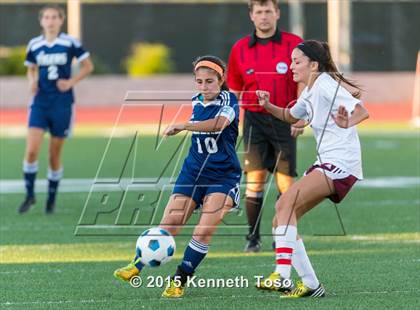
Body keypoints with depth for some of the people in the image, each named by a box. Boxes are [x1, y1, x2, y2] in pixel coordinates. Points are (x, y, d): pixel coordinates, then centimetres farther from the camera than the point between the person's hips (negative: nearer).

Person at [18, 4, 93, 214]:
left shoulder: (70, 43, -5)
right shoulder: (34, 45, 4)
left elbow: (88, 66, 3)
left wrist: (71, 82, -10)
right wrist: (32, 82, -2)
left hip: (62, 105, -2)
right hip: (40, 103, 2)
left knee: (54, 155, 5)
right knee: (31, 150, -12)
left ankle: (51, 199, 21)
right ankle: (30, 194, 3)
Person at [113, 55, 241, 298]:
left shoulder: (229, 101, -12)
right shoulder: (196, 102, 7)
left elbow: (219, 123, -35)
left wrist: (182, 126, -45)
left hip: (223, 176, -5)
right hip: (193, 173, 5)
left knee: (204, 231, -17)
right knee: (169, 226, -5)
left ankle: (180, 280, -7)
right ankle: (136, 267, 4)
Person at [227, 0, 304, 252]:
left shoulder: (294, 44, 0)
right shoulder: (240, 49, 7)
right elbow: (234, 90, 15)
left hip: (285, 121, -1)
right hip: (255, 119, 1)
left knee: (286, 182, 0)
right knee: (255, 179, -8)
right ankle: (253, 238, 0)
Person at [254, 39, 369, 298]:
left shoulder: (326, 86, -13)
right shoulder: (310, 92, 16)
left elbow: (362, 112, -23)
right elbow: (292, 116, 35)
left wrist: (347, 123, -45)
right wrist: (269, 106, 16)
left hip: (341, 163, -10)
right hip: (325, 163, 10)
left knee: (286, 202, -23)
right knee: (284, 216, 5)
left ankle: (282, 275, -30)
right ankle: (311, 285, 6)